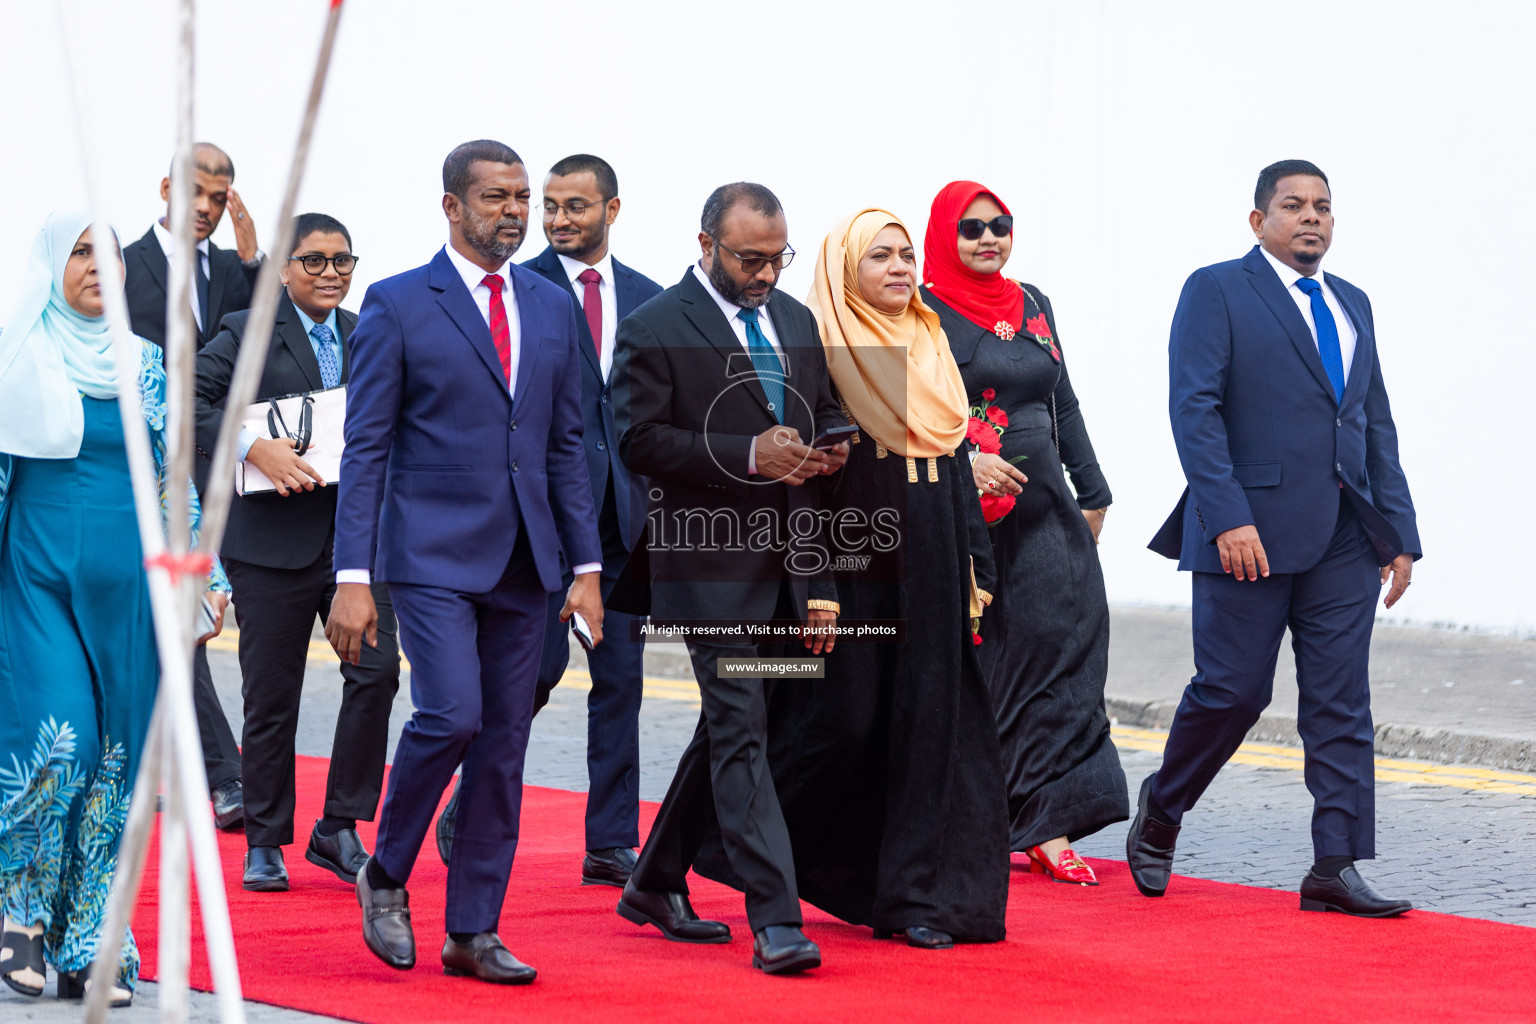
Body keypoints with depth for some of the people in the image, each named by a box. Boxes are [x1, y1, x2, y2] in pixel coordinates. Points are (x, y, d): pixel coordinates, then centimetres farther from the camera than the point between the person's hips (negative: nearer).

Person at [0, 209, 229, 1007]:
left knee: (116, 758, 2)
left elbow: (174, 483, 13)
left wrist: (206, 576, 7)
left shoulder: (144, 365, 10)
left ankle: (90, 945, 9)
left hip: (125, 584, 3)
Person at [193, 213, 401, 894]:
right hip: (274, 540, -3)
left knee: (377, 670, -11)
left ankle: (339, 830, 2)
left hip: (362, 536, 3)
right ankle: (265, 844, 16)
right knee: (271, 696, 3)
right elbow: (185, 403, -11)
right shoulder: (245, 334, 1)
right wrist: (254, 447, -22)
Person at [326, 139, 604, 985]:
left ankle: (474, 932, 12)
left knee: (503, 746, 4)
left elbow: (566, 445, 15)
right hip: (433, 556, -5)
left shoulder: (551, 306, 12)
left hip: (523, 563, 5)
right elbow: (365, 449, -5)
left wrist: (587, 565, 9)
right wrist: (353, 577, -12)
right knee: (451, 715, -19)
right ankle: (386, 875, 5)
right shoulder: (397, 305, -3)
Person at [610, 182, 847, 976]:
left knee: (726, 728, 14)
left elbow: (826, 413, 23)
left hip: (788, 561, 7)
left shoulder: (796, 321, 14)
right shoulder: (654, 330, -7)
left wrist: (827, 448, 0)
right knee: (740, 730, -10)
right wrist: (747, 457, -20)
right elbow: (639, 441, -13)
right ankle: (775, 922, -13)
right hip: (713, 564, -7)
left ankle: (656, 885, 29)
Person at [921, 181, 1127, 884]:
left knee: (1060, 653, -5)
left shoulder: (1032, 304, 14)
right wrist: (965, 459, -24)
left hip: (1042, 506, 5)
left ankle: (1047, 827, -5)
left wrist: (1092, 494, 18)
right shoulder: (925, 312, -4)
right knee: (970, 668, 1)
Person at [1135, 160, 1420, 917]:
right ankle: (1160, 812, 21)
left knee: (1342, 703, 1)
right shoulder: (1217, 292, -1)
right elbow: (1193, 408, -10)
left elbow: (1377, 424, 19)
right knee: (1232, 690, -3)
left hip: (1345, 538, 6)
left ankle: (1336, 867, 1)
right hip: (1251, 533, -6)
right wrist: (1227, 519, -19)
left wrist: (1400, 534, 11)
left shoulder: (1352, 304, 18)